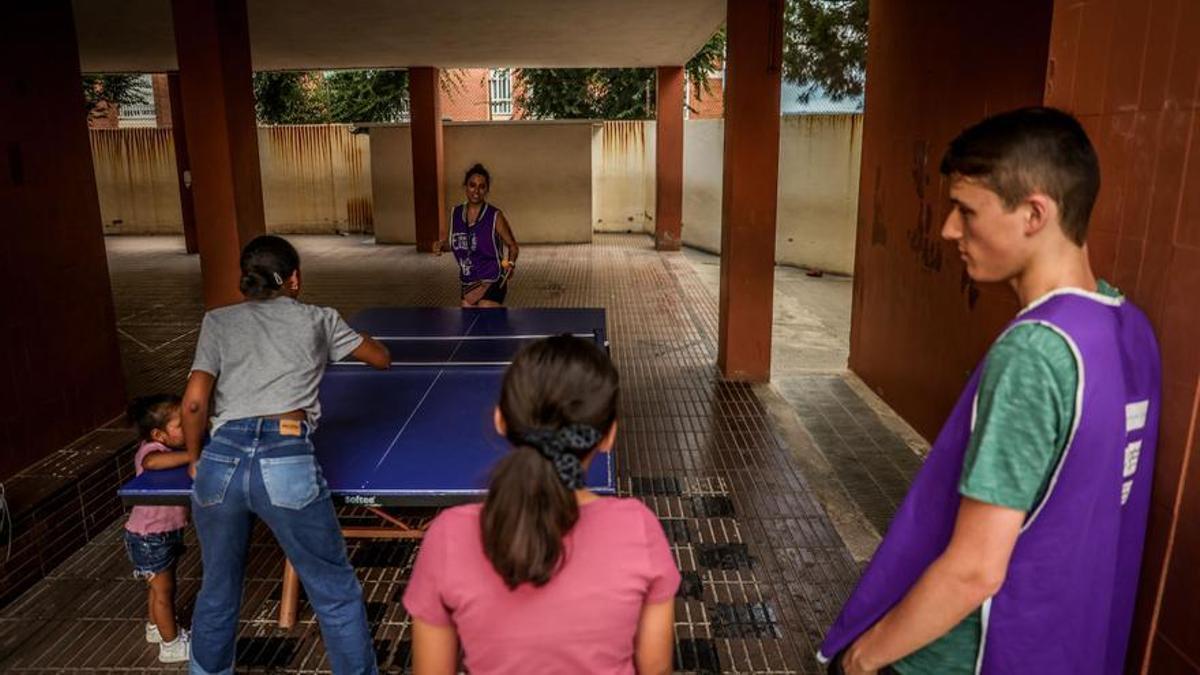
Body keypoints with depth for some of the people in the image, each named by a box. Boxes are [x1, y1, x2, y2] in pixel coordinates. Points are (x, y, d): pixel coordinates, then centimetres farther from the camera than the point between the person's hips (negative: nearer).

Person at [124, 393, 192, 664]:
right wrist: (193, 455, -50)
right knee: (163, 589, 5)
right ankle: (172, 645, 18)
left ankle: (156, 628, 44)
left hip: (167, 531, 8)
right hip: (149, 537, -8)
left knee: (160, 585, 25)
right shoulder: (151, 449, -27)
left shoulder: (170, 448, 1)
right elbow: (152, 462, -49)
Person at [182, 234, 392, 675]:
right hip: (286, 461, -3)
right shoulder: (316, 319, 15)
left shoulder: (219, 321, 16)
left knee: (217, 592, 26)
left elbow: (194, 401, 6)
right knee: (336, 593, 11)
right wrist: (354, 336, 48)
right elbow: (381, 359, 27)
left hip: (221, 460, 3)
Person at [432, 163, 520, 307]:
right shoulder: (455, 213, 3)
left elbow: (513, 246, -4)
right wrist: (441, 245, -1)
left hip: (492, 283, -6)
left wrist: (510, 263, -23)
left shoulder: (495, 216, -11)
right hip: (468, 284, 6)